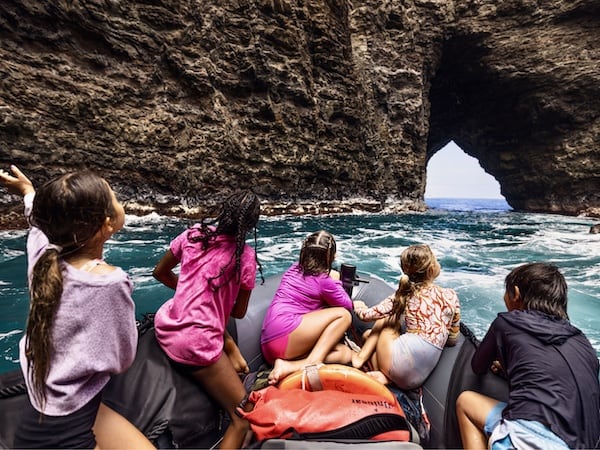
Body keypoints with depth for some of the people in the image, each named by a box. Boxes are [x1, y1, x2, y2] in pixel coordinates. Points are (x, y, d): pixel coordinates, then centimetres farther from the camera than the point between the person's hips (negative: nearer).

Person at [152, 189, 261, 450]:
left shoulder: (194, 233, 1)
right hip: (196, 345, -6)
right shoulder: (246, 256, -9)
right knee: (243, 416, 7)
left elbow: (160, 273, 14)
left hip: (165, 327, 6)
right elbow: (239, 312, 2)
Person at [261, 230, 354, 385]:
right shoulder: (324, 281, -6)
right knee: (343, 315, -4)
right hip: (284, 333, -8)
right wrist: (335, 281, 19)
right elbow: (347, 306, 9)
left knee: (345, 353, 4)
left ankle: (291, 365, -14)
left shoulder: (295, 268, 15)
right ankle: (313, 363, -14)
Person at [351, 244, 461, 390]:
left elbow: (367, 315, 1)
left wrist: (358, 306, 23)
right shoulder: (450, 296, 4)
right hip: (420, 374, 4)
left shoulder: (405, 293, -2)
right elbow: (452, 340, 13)